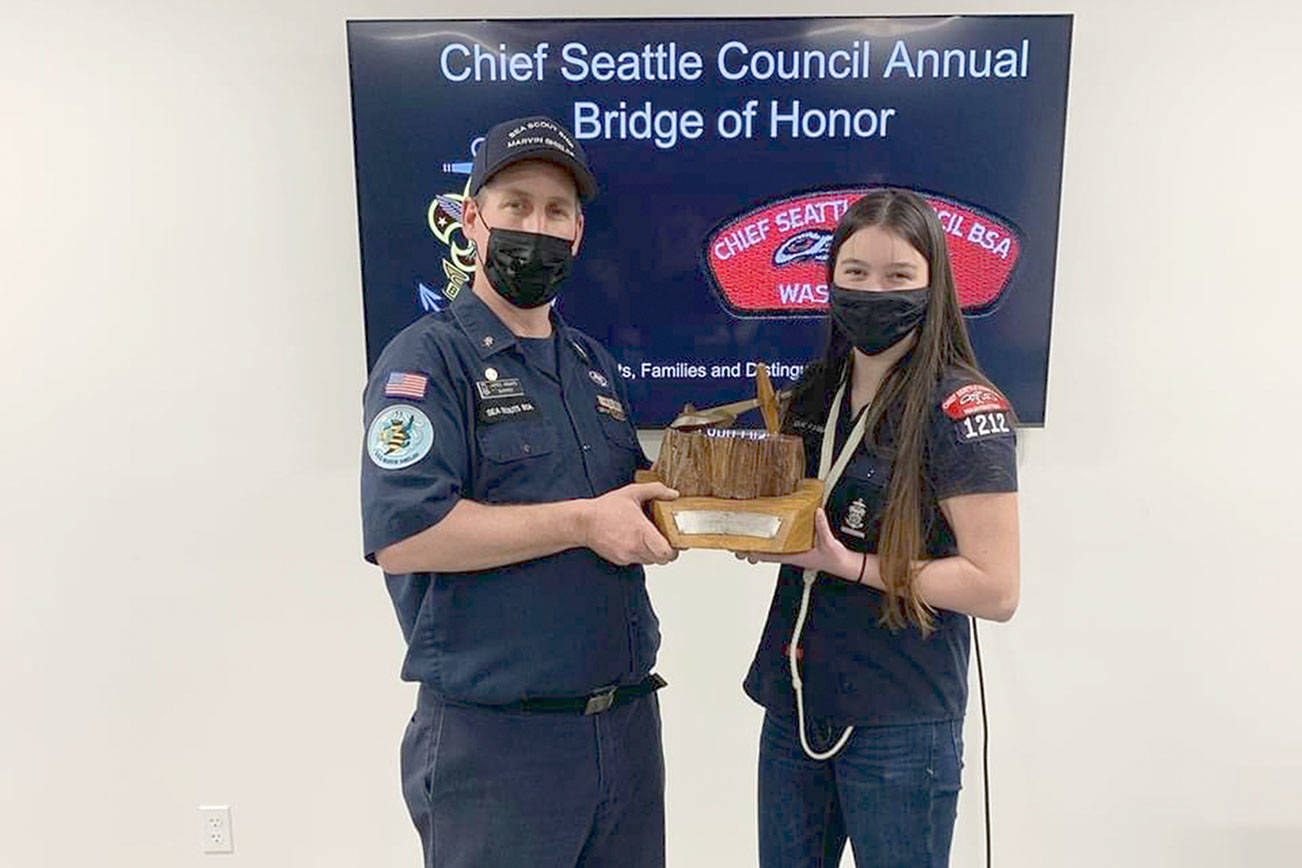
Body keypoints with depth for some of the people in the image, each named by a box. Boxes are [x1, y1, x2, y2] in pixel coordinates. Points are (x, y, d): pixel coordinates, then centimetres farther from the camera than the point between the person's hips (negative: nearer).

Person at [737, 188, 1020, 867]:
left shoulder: (962, 410, -14)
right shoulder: (813, 395, 6)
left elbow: (995, 589, -17)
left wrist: (849, 562, -21)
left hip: (901, 727, -6)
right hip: (793, 707, 6)